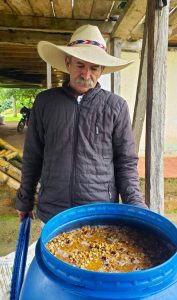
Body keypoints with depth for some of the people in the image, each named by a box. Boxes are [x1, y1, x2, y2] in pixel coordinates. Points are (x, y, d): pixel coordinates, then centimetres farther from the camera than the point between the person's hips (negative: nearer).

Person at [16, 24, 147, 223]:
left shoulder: (116, 106, -3)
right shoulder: (44, 102, 1)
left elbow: (126, 162, -1)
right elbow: (32, 157, 6)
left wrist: (134, 205, -10)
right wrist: (25, 200, 11)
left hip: (102, 213, -1)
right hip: (52, 212, 2)